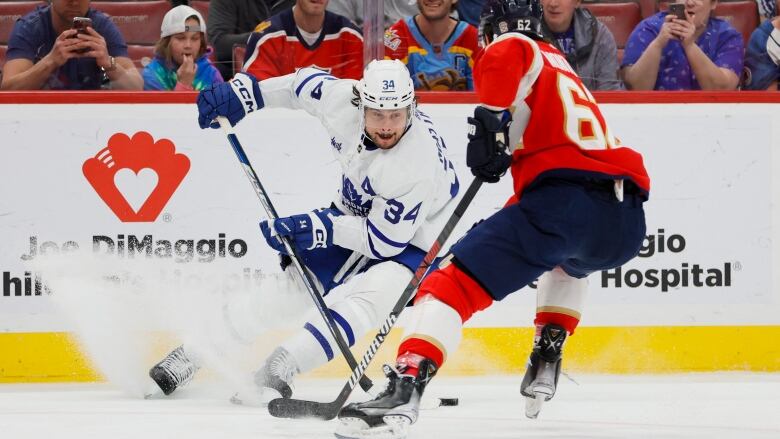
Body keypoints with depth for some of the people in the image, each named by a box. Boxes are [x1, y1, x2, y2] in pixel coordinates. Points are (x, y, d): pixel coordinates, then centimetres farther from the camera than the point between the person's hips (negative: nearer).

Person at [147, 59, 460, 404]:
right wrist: (244, 93, -2)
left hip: (409, 242, -6)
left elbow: (386, 239, -29)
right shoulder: (342, 99, -21)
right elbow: (305, 83, 2)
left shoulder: (418, 164, -35)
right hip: (354, 217, 6)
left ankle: (278, 370, -38)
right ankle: (189, 355, 17)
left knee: (368, 296, -33)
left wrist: (318, 228, -33)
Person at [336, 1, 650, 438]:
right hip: (627, 222, 8)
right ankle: (546, 363, 32)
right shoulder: (561, 66, 35)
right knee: (569, 261, 43)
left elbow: (503, 59, -17)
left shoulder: (515, 47, 9)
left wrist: (491, 121, -15)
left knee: (456, 281, -11)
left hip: (564, 200, -8)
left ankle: (405, 389, -32)